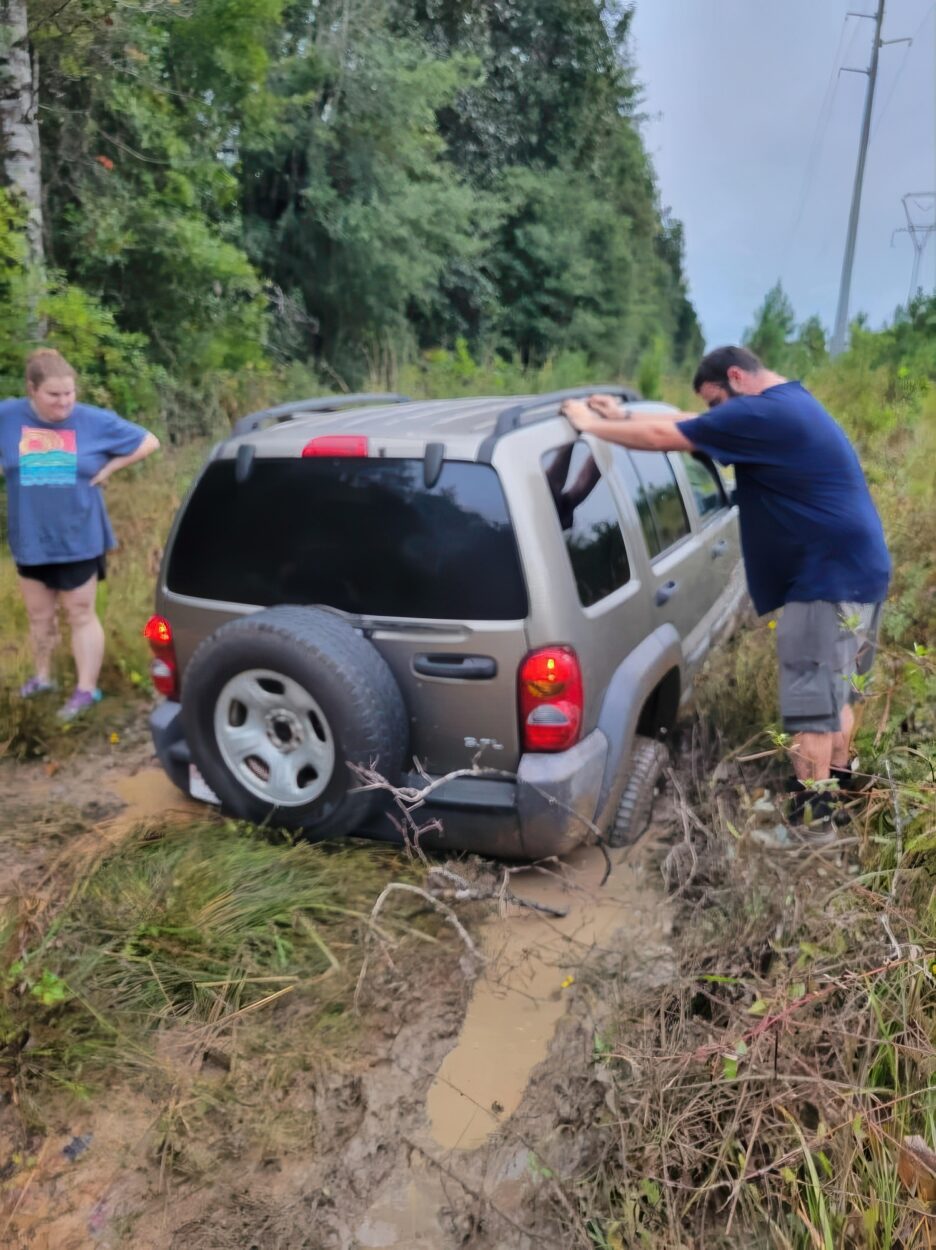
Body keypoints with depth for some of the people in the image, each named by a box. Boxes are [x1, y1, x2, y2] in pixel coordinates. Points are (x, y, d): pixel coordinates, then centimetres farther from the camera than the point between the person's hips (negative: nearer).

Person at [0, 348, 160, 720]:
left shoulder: (96, 421, -8)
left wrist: (108, 468, -7)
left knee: (80, 616, 5)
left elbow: (149, 442, 0)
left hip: (78, 539, -3)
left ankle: (86, 689, 12)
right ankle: (42, 676, 35)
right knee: (39, 616, 17)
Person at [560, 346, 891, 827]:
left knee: (811, 697, -3)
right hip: (855, 569, 11)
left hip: (830, 577, -11)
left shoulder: (763, 413, -18)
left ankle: (811, 814, 6)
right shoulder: (787, 405, 15)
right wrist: (625, 416, 13)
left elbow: (665, 437, -18)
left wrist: (592, 425, -6)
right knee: (837, 685, 21)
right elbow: (691, 423, 17)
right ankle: (838, 780, 35)